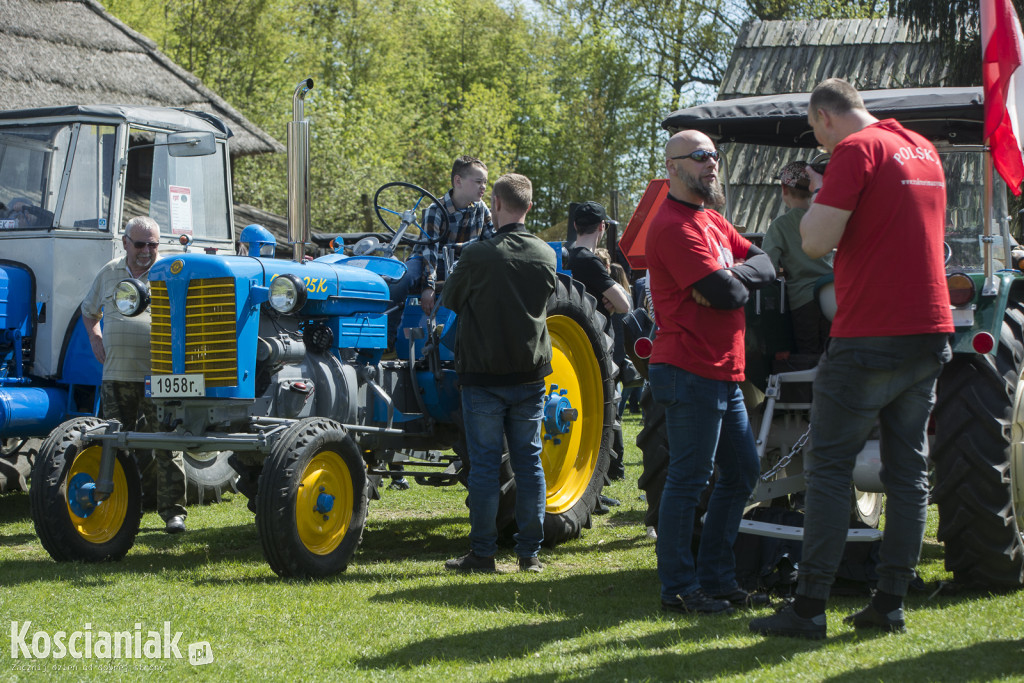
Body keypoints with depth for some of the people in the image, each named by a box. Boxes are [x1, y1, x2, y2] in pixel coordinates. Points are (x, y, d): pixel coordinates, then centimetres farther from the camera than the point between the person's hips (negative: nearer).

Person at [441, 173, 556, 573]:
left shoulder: (478, 255, -13)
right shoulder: (546, 256, 1)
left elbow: (449, 301, 1)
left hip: (484, 375, -4)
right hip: (530, 374, 4)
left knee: (484, 464, 2)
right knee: (528, 462, 9)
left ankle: (482, 554, 5)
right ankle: (530, 552, 11)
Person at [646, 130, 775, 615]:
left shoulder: (711, 220, 19)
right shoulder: (674, 226, -14)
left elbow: (764, 266, 9)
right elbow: (725, 293, -22)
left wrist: (729, 276, -10)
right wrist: (733, 281, 0)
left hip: (723, 374, 10)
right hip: (690, 371, -10)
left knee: (742, 471, 14)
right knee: (689, 479, -5)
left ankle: (716, 578, 21)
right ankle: (678, 589, 2)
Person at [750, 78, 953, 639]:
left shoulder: (855, 149, -11)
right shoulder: (923, 149, 15)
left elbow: (817, 242, -17)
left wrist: (818, 201, 2)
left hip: (869, 336, -8)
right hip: (930, 330, 8)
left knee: (828, 465, -2)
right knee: (908, 468, 10)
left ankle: (809, 608, -3)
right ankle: (890, 603, 13)